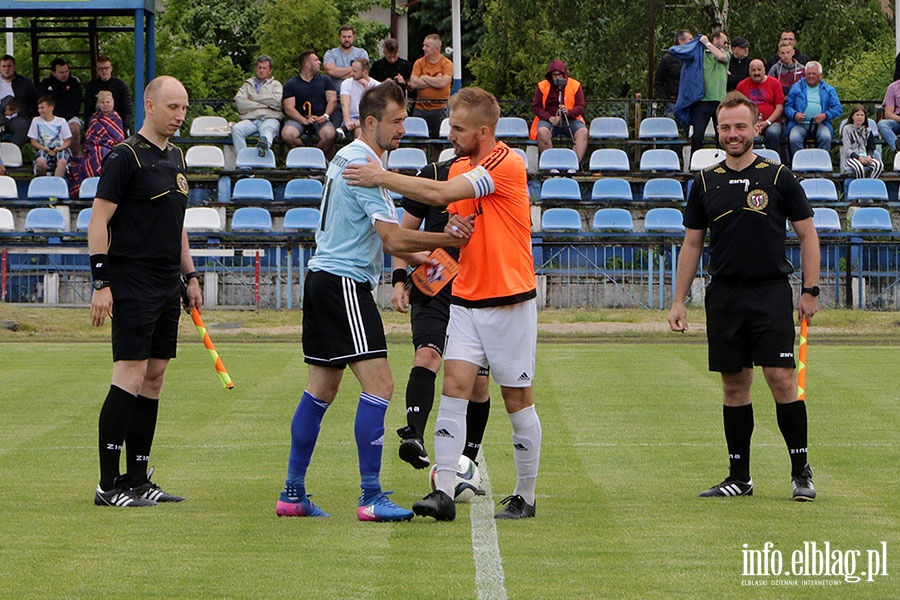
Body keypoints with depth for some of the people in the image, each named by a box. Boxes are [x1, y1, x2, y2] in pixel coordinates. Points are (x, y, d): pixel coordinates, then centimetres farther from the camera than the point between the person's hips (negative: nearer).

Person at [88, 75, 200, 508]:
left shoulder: (175, 158, 16)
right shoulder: (125, 157, -9)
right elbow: (98, 221, -11)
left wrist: (190, 278, 21)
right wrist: (101, 282, -17)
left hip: (167, 287, 8)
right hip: (132, 285, -8)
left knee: (154, 378, 8)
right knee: (130, 376, -12)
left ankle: (137, 479, 14)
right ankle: (108, 485, -10)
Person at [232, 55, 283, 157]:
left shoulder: (275, 84, 24)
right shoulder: (247, 84, 27)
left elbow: (276, 100, 1)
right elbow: (239, 102, 7)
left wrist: (254, 98, 5)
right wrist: (264, 104, 2)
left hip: (270, 119, -2)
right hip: (250, 120, 2)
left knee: (267, 128, -39)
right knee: (236, 129, -30)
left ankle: (265, 143, -75)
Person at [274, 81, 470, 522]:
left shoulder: (346, 159, 17)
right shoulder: (365, 166, -15)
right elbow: (394, 239, -20)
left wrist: (420, 258, 19)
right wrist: (448, 238, -18)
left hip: (322, 279, 11)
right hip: (344, 283, -11)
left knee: (321, 389, 13)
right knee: (378, 385, -12)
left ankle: (292, 494, 15)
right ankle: (371, 498, -15)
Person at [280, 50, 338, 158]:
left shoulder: (325, 80, 19)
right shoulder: (291, 84, 11)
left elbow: (332, 100, 9)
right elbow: (288, 108, 0)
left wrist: (325, 116, -12)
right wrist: (305, 121, -17)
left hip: (320, 120, 1)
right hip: (298, 120, -1)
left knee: (330, 134, -34)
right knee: (287, 134, -33)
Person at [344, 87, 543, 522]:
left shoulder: (507, 164, -15)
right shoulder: (460, 168, 11)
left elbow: (440, 194, -24)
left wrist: (382, 177, -19)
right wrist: (453, 228, -2)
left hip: (509, 302, -7)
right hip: (466, 301, 7)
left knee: (518, 400, 2)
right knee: (454, 386, -8)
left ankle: (525, 497, 13)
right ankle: (444, 492, -14)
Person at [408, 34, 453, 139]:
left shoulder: (447, 64, -1)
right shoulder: (419, 63, 7)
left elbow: (443, 83, -17)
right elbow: (413, 84, -6)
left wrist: (424, 77, -5)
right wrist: (435, 81, -9)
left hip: (439, 109, -2)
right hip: (420, 109, 2)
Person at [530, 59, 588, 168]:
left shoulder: (575, 85, 3)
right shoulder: (543, 86, 3)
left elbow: (580, 107, -1)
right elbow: (536, 107, 2)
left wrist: (569, 112, -23)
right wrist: (550, 118, -14)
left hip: (570, 120, 1)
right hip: (548, 120, -1)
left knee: (583, 132, -29)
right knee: (542, 131, -34)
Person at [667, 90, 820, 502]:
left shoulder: (779, 178, 1)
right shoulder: (705, 183, 9)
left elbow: (807, 235, 4)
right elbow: (692, 244, 14)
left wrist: (810, 290, -3)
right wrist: (679, 301, 9)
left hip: (772, 293, -3)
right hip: (724, 295, 3)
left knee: (781, 378, -10)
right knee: (735, 385, 6)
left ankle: (801, 471, -2)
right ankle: (739, 476, 12)